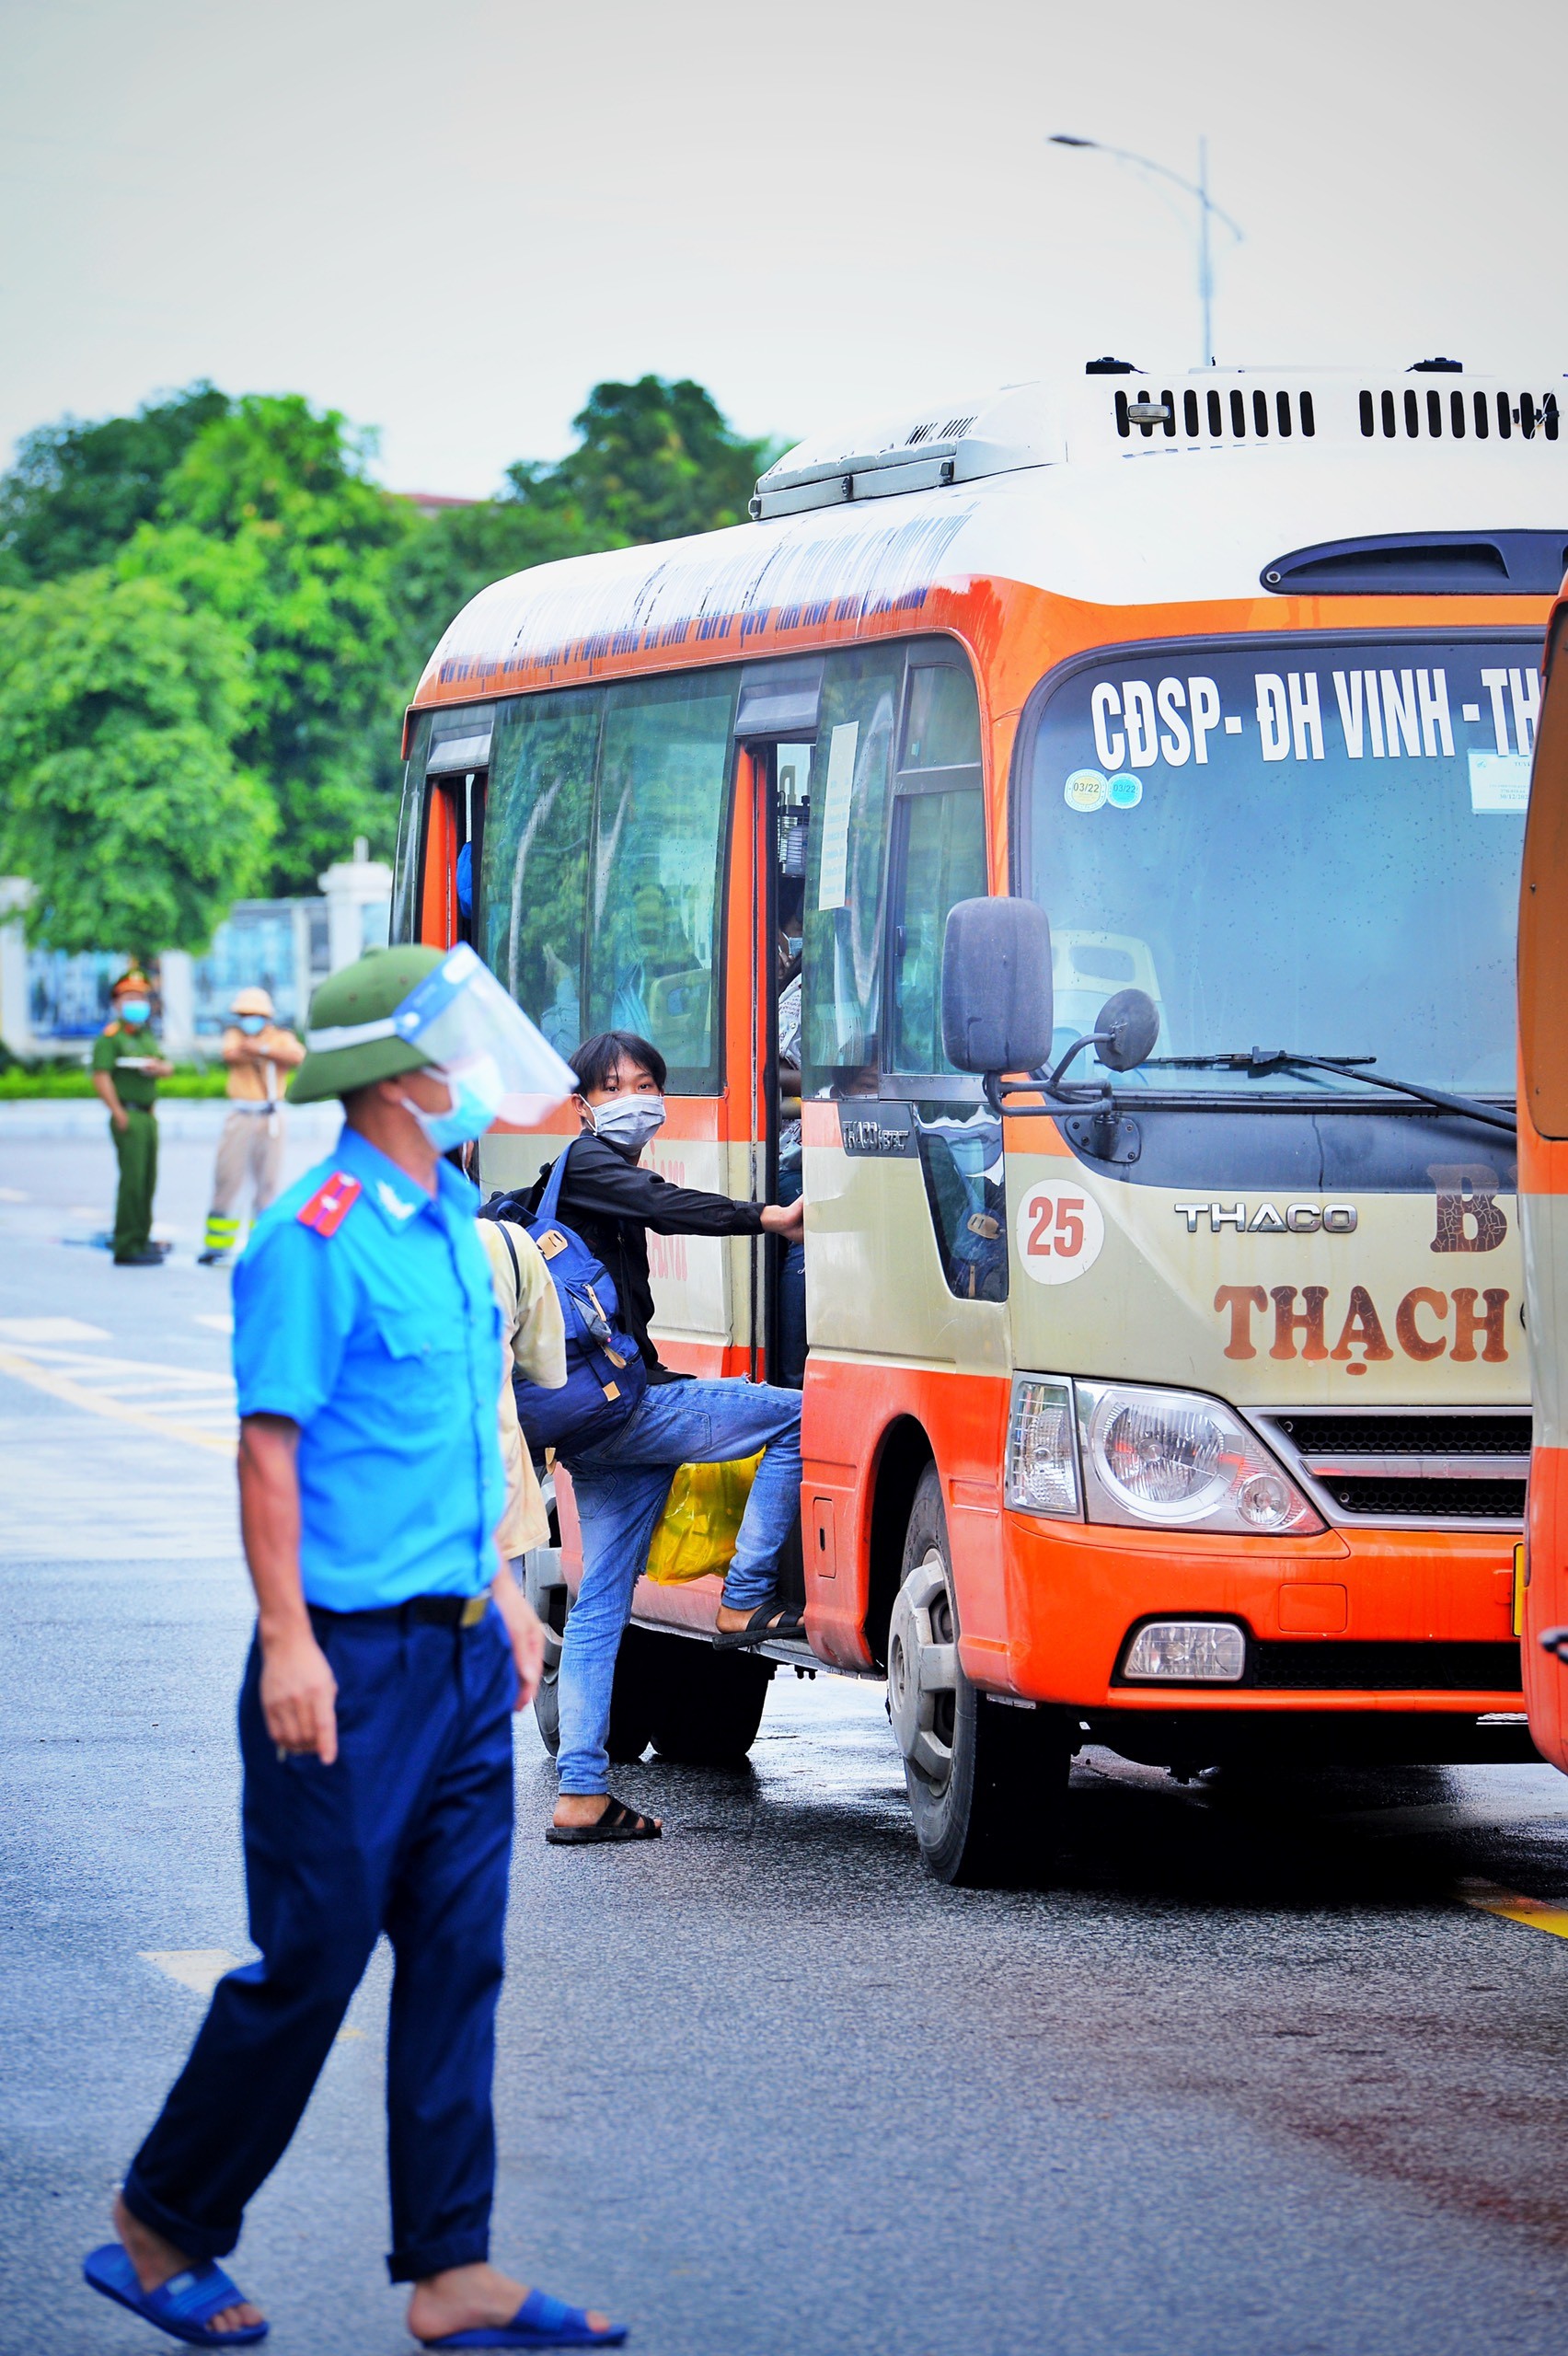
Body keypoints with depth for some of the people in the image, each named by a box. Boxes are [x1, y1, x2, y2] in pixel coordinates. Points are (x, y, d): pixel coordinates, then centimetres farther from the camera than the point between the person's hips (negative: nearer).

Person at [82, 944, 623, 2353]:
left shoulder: (451, 1220, 13)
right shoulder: (317, 1239, -14)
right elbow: (269, 1449, -17)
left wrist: (500, 1587, 21)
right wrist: (288, 1643, -21)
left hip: (461, 1654, 8)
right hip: (352, 1659, -8)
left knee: (456, 1963, 6)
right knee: (310, 1963, -2)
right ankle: (161, 2229, 14)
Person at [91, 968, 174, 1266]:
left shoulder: (146, 1037, 20)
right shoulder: (110, 1038, -7)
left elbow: (169, 1068, 18)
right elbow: (101, 1077, -16)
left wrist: (159, 1067, -6)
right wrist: (118, 1113, -22)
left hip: (148, 1116, 8)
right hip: (128, 1116, -8)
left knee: (148, 1181, 11)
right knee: (132, 1180, -12)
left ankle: (141, 1239, 21)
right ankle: (127, 1247, -11)